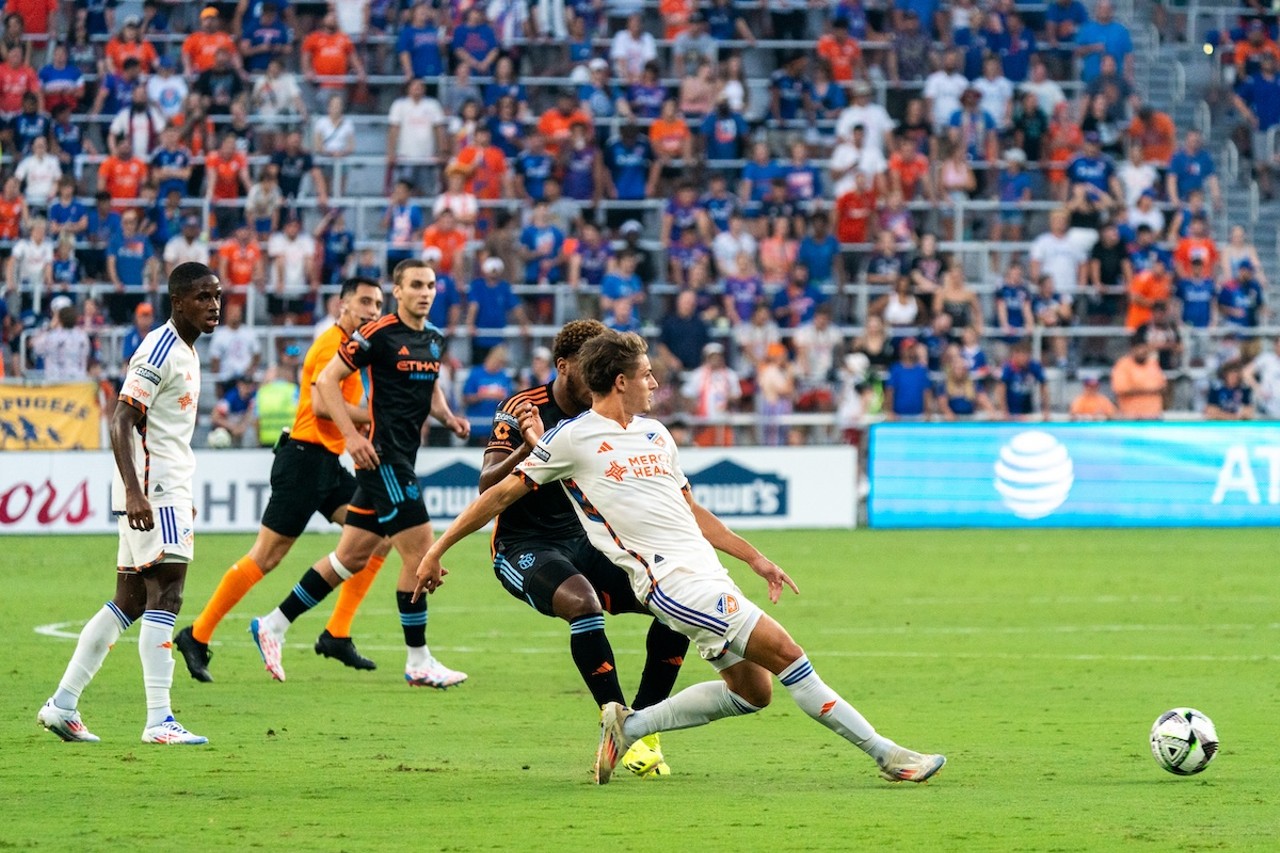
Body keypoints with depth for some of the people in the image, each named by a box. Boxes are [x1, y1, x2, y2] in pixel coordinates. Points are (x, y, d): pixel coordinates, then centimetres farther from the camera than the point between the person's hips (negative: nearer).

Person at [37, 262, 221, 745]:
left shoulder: (185, 352, 18)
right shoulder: (159, 351, -13)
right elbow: (121, 421, -20)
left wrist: (183, 499, 28)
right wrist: (134, 491, -30)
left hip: (168, 492, 10)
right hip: (151, 494, -10)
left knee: (128, 603, 11)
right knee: (164, 598, -13)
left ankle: (62, 705, 15)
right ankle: (158, 720, -16)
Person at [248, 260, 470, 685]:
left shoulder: (434, 339, 12)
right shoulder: (379, 333, -12)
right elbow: (326, 380, -10)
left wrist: (448, 417, 8)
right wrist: (352, 435, -19)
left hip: (404, 457, 9)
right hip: (382, 456, -8)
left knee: (353, 557, 11)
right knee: (420, 550, -9)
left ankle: (273, 626, 21)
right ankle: (418, 662, -1)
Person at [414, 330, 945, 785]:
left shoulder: (655, 434, 18)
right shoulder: (573, 438, -5)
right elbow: (502, 493, 1)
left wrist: (755, 559, 25)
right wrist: (437, 551, 2)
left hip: (706, 575, 9)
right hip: (672, 581, -9)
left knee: (753, 690, 5)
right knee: (785, 653, -14)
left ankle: (630, 726, 14)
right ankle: (884, 754, -10)